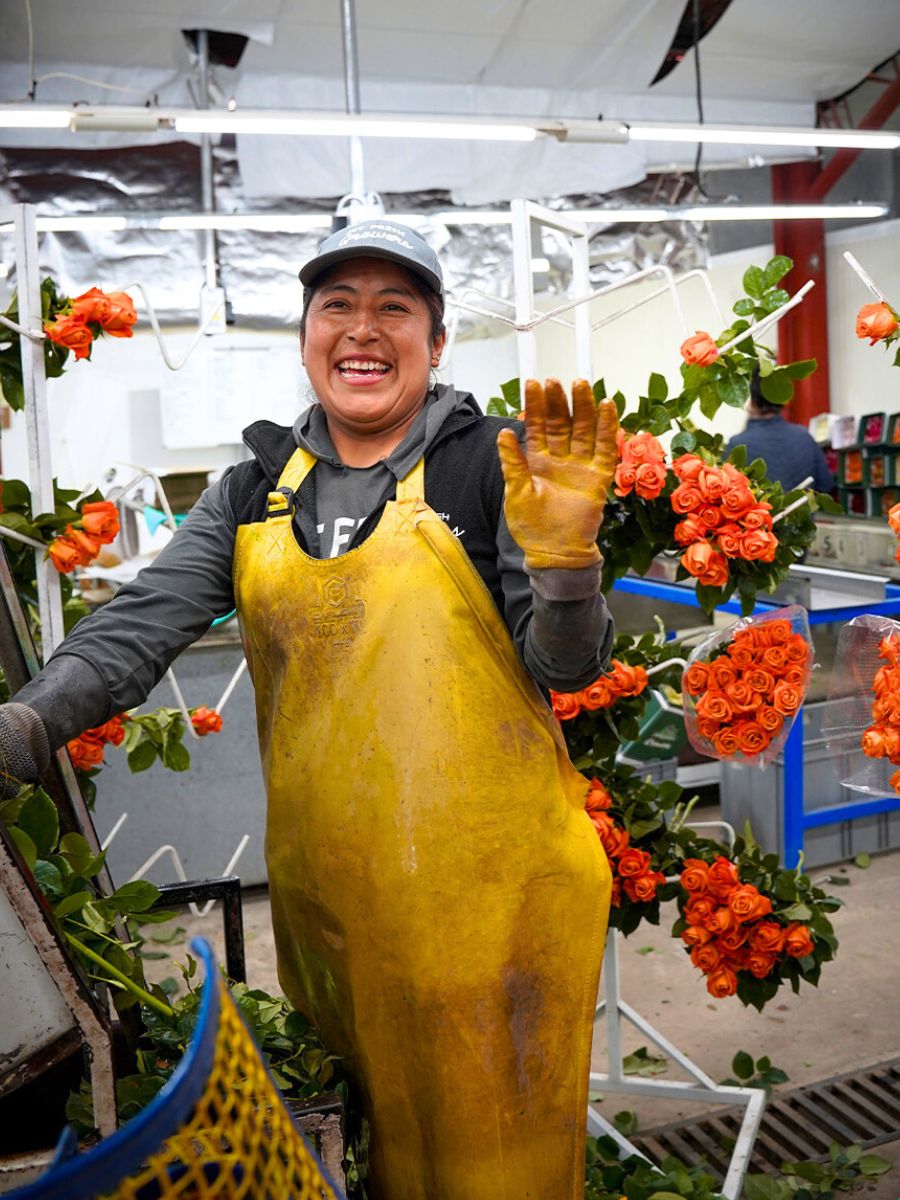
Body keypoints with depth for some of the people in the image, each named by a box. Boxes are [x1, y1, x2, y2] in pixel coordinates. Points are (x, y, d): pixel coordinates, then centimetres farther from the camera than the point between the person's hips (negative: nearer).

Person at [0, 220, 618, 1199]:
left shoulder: (491, 463, -6)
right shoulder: (258, 489, 5)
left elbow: (564, 667, -7)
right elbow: (141, 626, -4)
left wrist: (563, 556, -26)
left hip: (491, 885, -3)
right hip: (325, 886, 4)